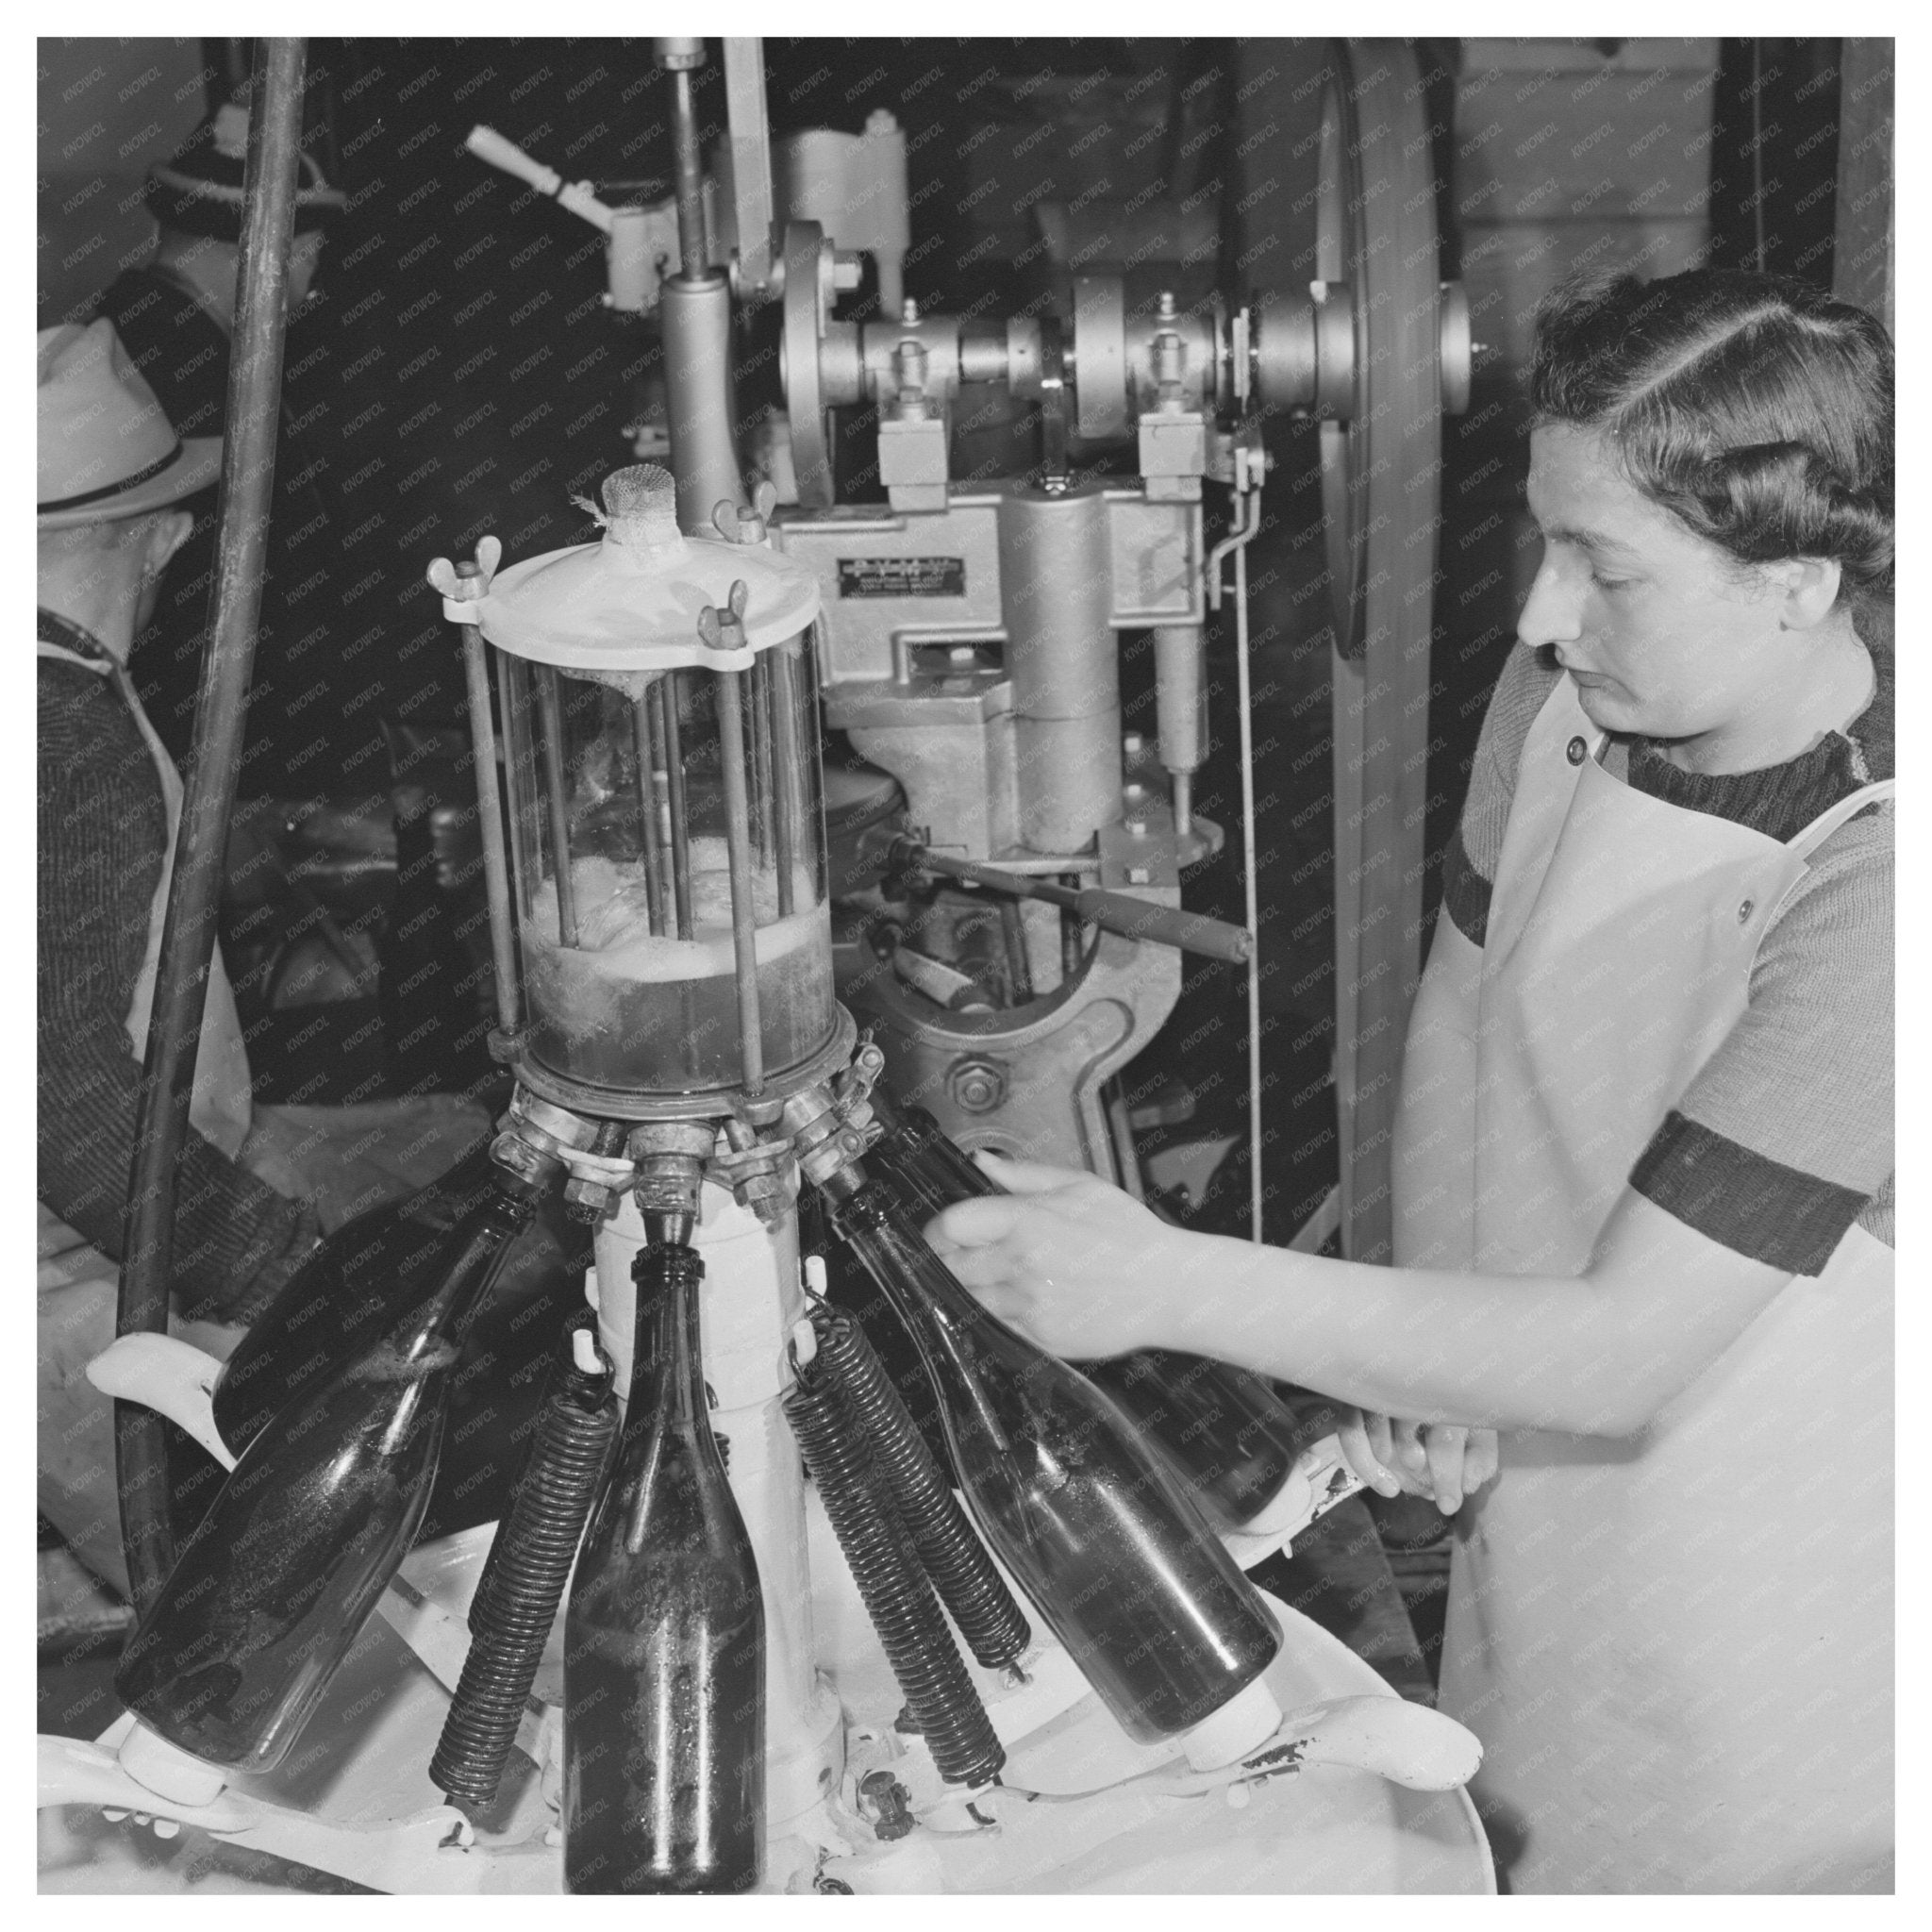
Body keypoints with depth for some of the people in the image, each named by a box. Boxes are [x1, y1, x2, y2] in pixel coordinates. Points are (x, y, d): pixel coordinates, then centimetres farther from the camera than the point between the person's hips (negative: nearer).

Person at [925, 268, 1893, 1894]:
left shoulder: (1870, 891, -31)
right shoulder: (1570, 691, -10)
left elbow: (1624, 1353, -31)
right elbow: (1459, 1008, 6)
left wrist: (1172, 1285, -33)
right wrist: (1432, 1361, -5)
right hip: (1539, 1528, 6)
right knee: (1501, 1853, 23)